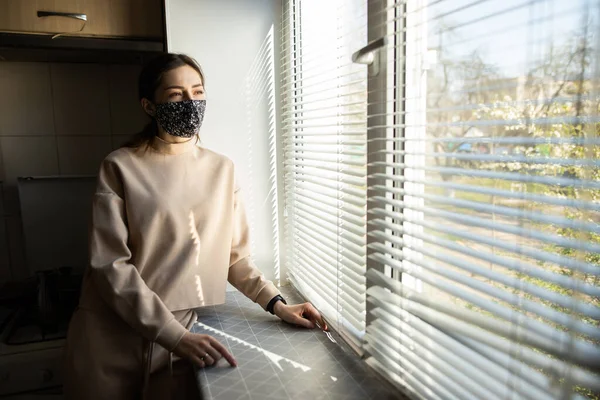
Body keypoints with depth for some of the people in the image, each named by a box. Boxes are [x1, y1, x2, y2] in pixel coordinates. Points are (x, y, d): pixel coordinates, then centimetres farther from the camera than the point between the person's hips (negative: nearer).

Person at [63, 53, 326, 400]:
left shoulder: (222, 169, 2)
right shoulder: (120, 168, -7)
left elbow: (234, 255, 5)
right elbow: (110, 264, -13)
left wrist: (276, 303, -8)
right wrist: (175, 335, -21)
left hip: (195, 333, 2)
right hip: (117, 338, -2)